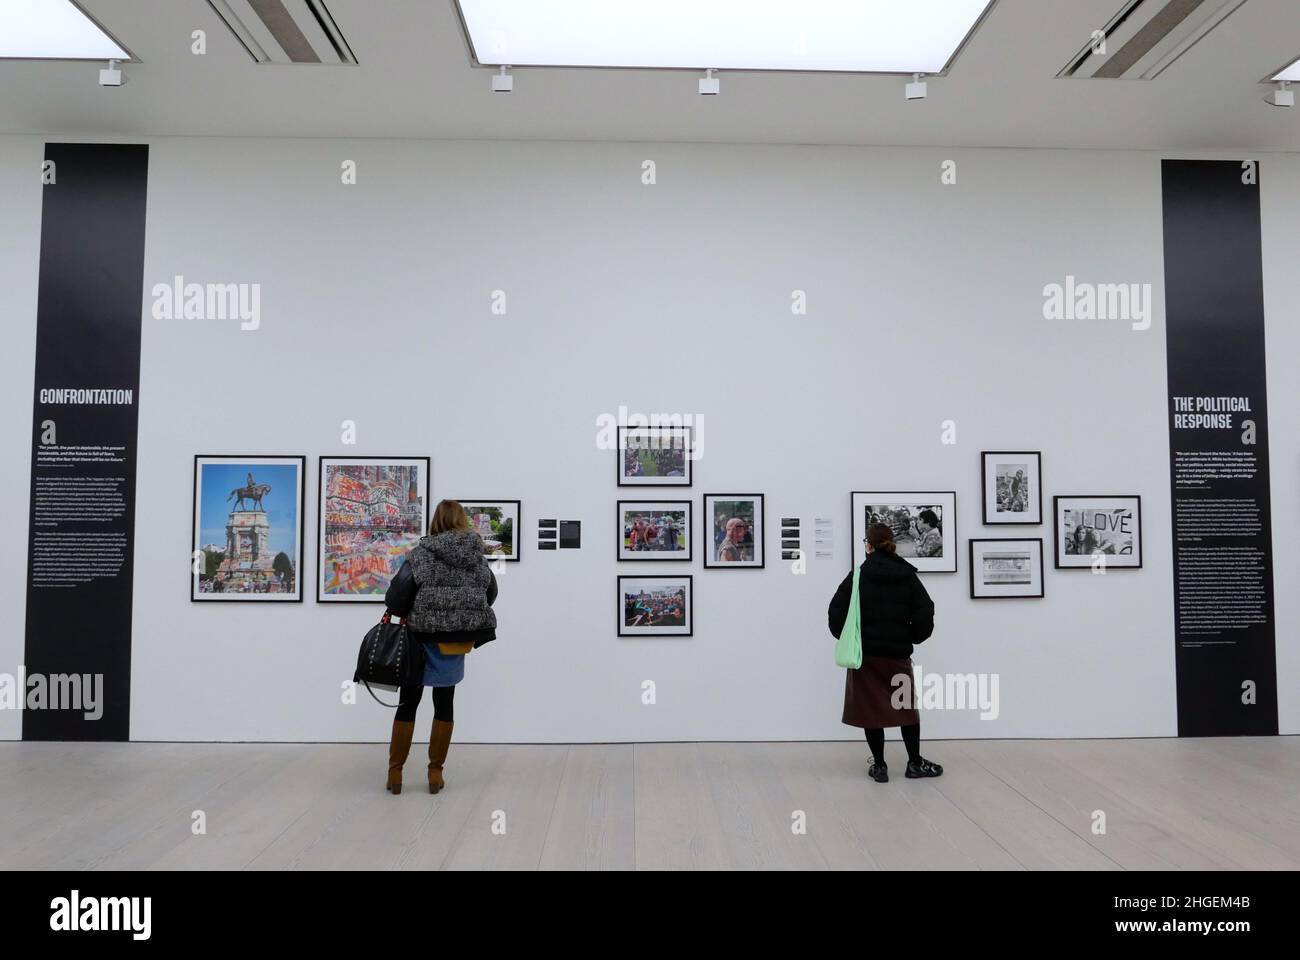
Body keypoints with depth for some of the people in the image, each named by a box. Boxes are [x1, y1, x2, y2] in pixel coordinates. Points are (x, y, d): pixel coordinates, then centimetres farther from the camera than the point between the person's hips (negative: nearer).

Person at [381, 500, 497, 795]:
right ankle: (435, 772, 18)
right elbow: (491, 593, 14)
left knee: (408, 703, 11)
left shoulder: (421, 553, -10)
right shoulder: (477, 556, 2)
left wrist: (398, 612, 8)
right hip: (457, 640, 3)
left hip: (425, 638, -2)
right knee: (444, 704, 13)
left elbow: (398, 593, -13)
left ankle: (395, 772, 17)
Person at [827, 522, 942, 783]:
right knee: (907, 707, 18)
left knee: (871, 708, 9)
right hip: (898, 653, 2)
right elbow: (925, 615, -6)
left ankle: (879, 766, 13)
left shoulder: (859, 576, -7)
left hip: (865, 652, -2)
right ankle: (915, 763, 25)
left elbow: (836, 612, -10)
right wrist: (912, 638, 11)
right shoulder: (908, 575, -3)